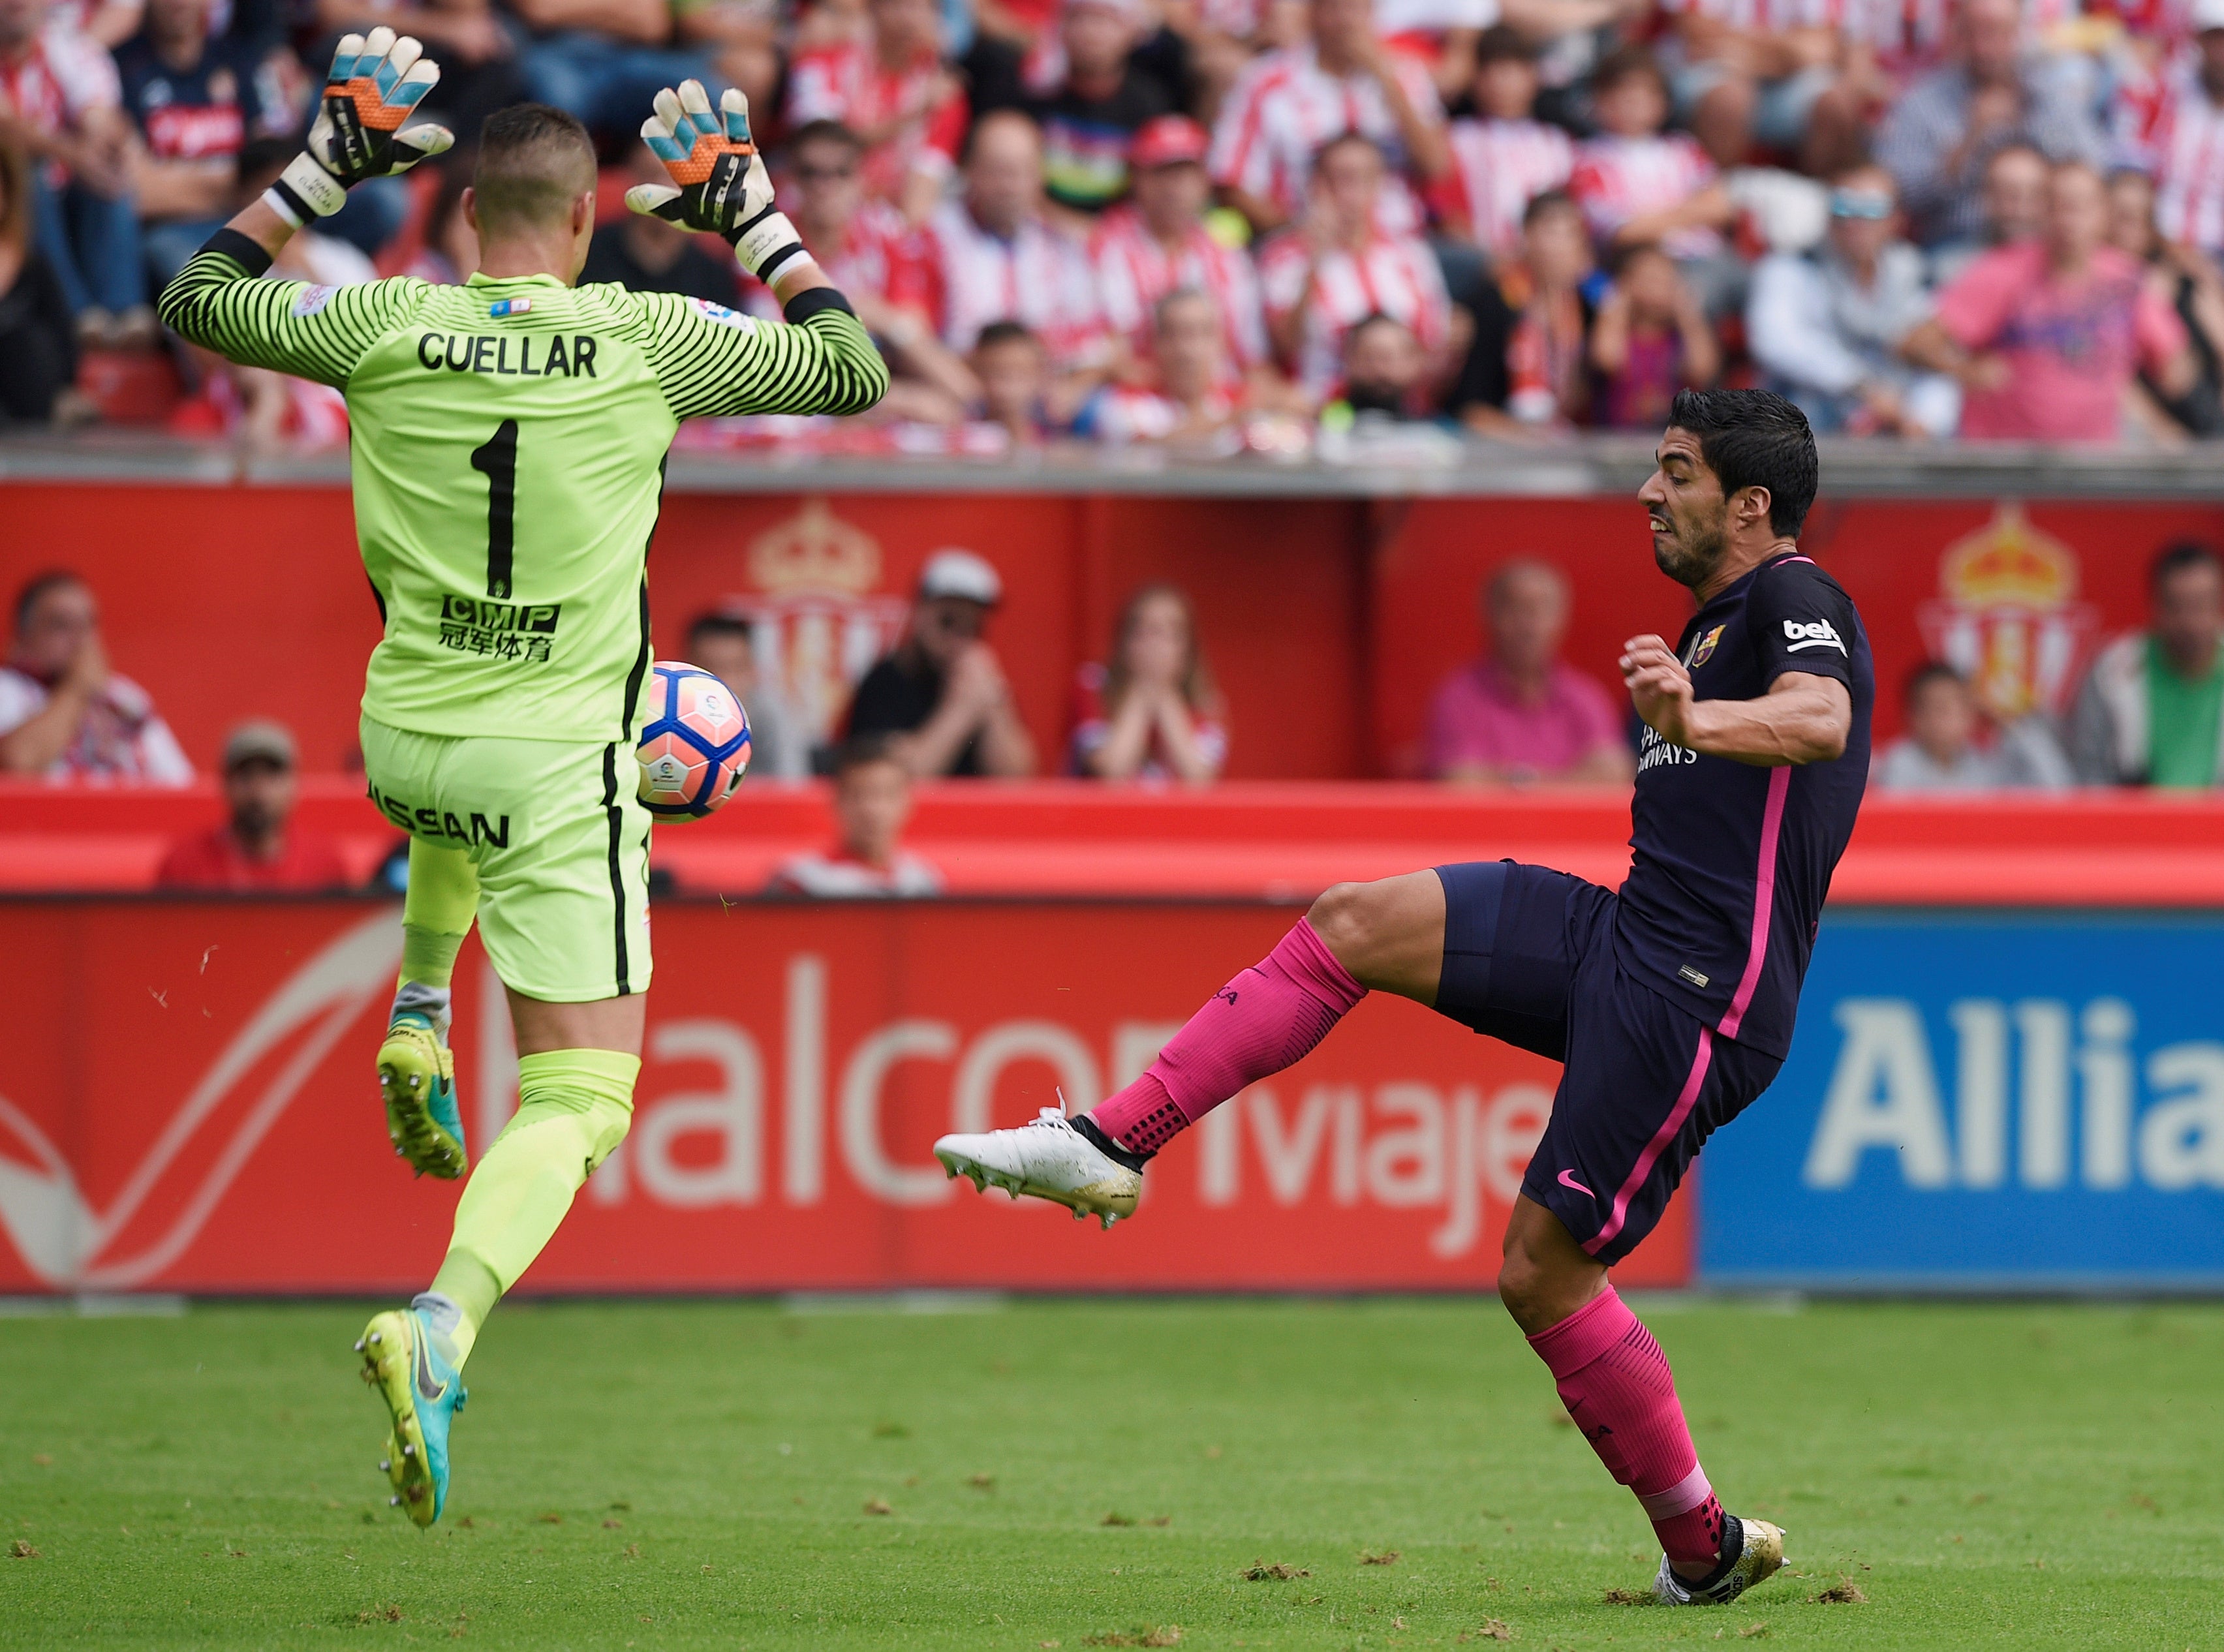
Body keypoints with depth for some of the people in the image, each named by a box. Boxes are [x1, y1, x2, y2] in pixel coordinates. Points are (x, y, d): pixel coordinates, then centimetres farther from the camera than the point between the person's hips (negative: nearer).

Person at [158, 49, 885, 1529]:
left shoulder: (381, 330, -5)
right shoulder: (645, 341, -10)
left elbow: (198, 299, 13)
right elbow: (852, 370, 3)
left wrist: (325, 171, 17)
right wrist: (755, 215, 12)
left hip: (405, 744, 4)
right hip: (563, 770, -4)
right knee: (579, 1101, -2)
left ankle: (420, 1015, 29)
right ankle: (444, 1325, -28)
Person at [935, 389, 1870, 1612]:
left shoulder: (1795, 598, -10)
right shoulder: (1719, 619, 21)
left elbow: (1822, 719, -34)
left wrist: (1694, 721, -51)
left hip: (1701, 992, -9)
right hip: (1624, 932, 9)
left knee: (1544, 1268, -7)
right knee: (1352, 925, -2)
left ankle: (1705, 1548, 8)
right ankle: (1105, 1149, -4)